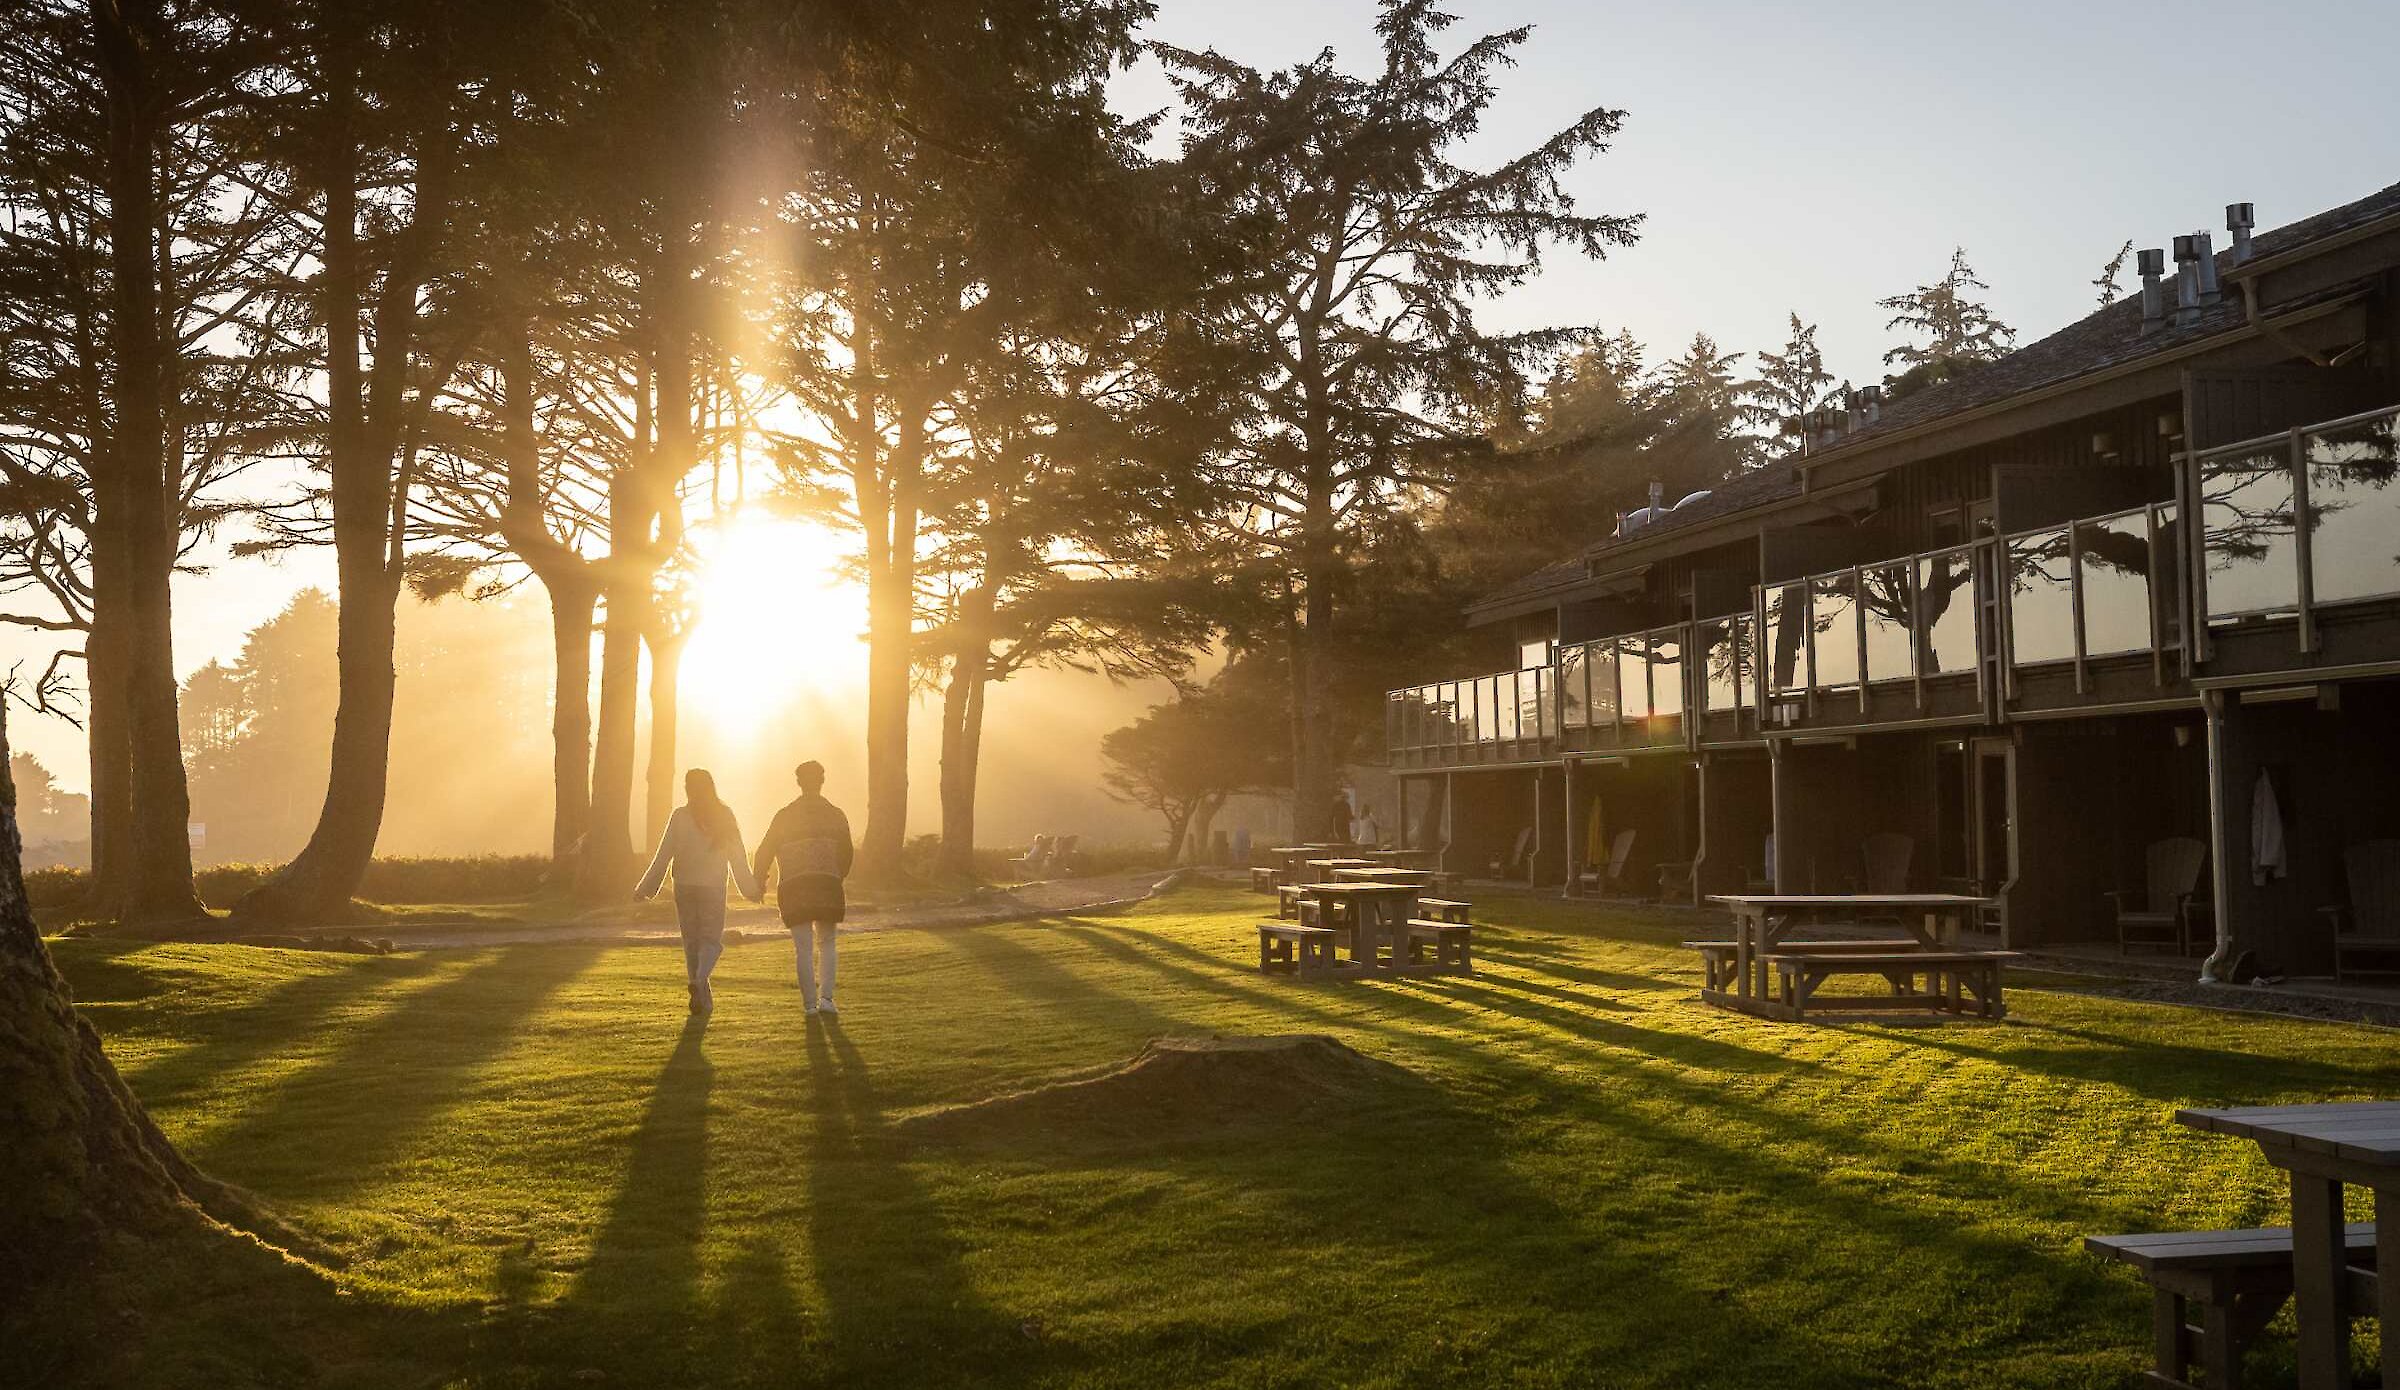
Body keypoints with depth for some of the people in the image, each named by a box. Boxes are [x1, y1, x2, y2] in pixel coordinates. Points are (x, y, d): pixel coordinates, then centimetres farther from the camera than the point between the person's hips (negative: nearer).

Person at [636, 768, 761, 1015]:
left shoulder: (680, 816, -4)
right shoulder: (724, 815, 0)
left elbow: (663, 855, -4)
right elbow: (738, 858, 4)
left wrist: (646, 888, 4)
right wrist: (751, 889, 14)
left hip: (684, 888, 0)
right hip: (713, 887, 0)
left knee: (691, 941, 11)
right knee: (711, 939, 5)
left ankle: (704, 998, 13)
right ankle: (699, 979, -23)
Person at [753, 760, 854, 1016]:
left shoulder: (784, 816, 5)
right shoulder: (836, 815, 8)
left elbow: (766, 851, 4)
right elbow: (846, 853, 11)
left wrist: (757, 883, 14)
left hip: (794, 888, -1)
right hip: (827, 886, 1)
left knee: (803, 948, 5)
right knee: (826, 944, 13)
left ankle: (810, 1002, 3)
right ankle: (826, 997, -1)